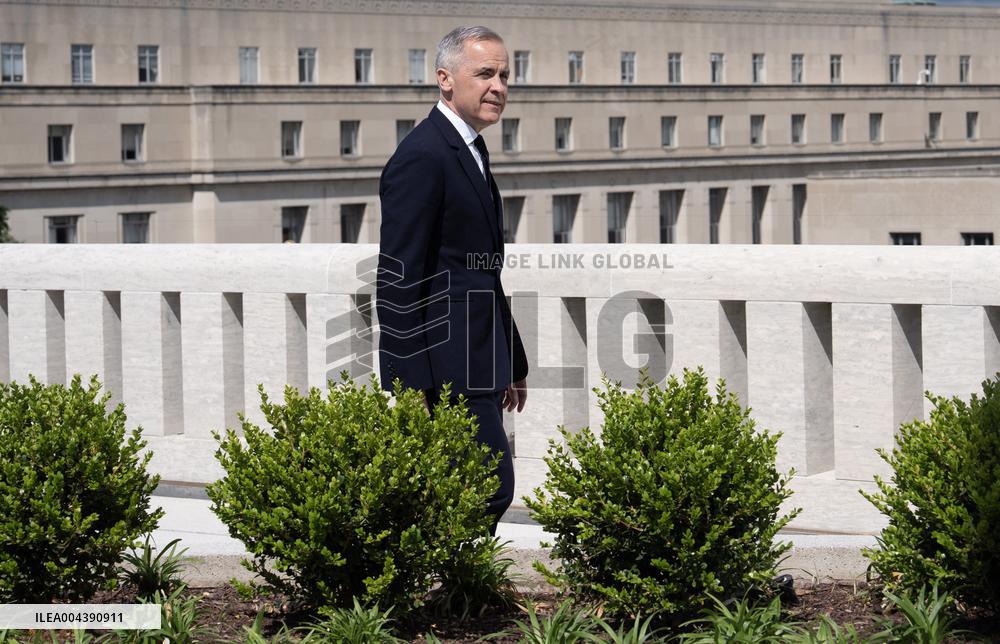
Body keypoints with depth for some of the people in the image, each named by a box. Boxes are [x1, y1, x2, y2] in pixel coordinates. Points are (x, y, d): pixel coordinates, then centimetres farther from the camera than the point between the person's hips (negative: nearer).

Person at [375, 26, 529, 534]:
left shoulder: (471, 153, 18)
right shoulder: (421, 158, -14)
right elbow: (399, 277, -18)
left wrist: (512, 363, 26)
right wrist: (408, 384, -21)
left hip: (472, 365, 10)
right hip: (444, 370, -10)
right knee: (490, 488, -12)